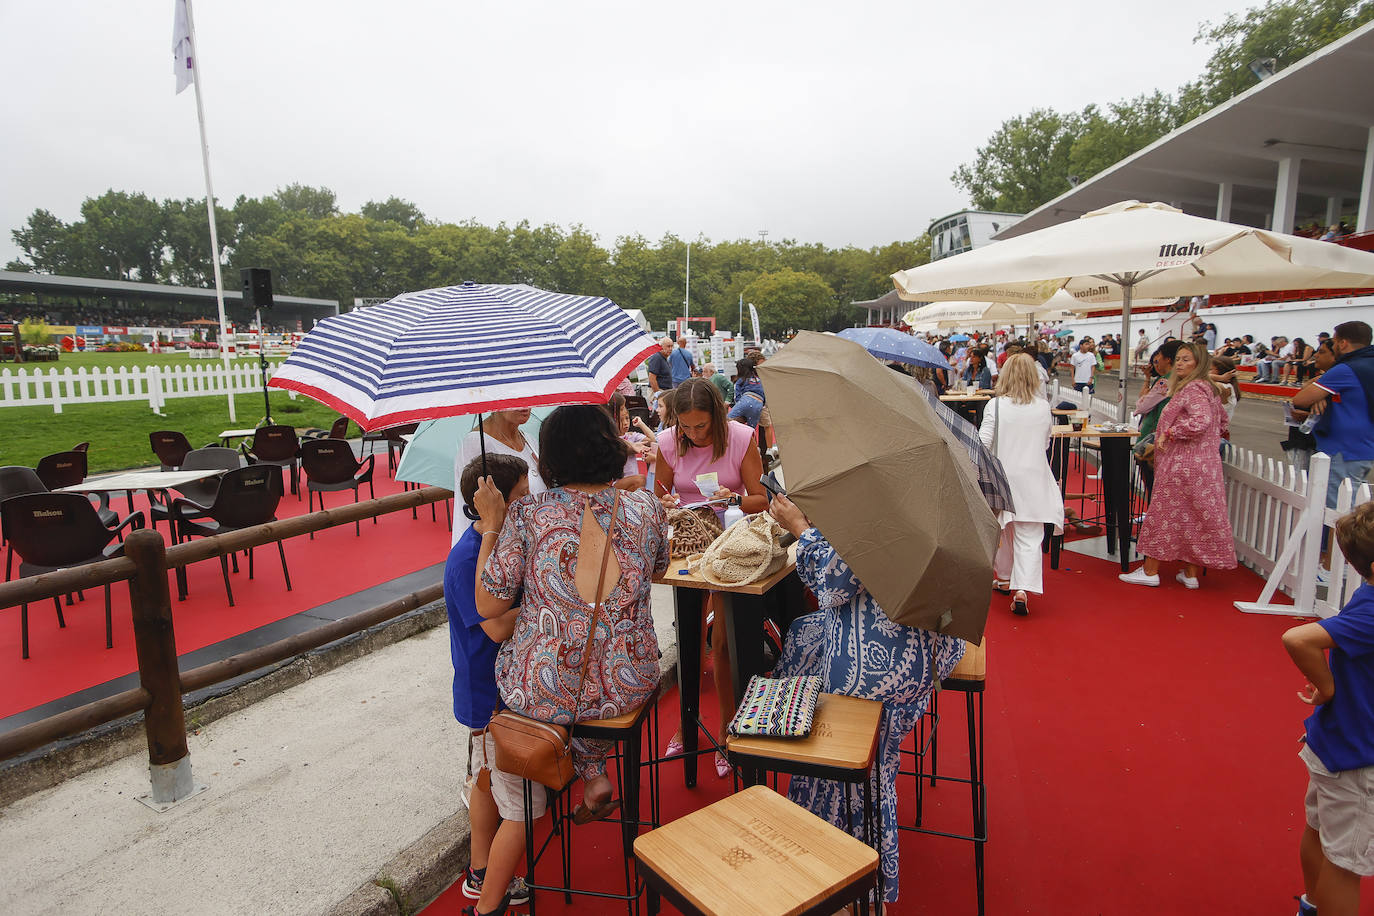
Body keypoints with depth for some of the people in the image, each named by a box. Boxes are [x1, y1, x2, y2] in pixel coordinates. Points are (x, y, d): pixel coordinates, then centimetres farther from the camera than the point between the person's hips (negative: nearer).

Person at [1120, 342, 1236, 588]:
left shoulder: (1193, 388, -15)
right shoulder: (1207, 388, 17)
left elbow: (1200, 421, -29)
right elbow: (1222, 423, 27)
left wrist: (1169, 433, -21)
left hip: (1183, 464, -10)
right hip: (1202, 463, 10)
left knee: (1164, 514, -2)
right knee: (1190, 517, 13)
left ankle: (1150, 571, 5)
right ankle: (1190, 573, 18)